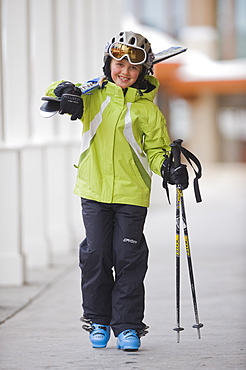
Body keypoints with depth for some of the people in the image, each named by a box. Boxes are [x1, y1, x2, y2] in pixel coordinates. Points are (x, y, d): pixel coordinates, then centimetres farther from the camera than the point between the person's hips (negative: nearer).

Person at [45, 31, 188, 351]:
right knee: (96, 256, 5)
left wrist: (167, 166, -16)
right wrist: (64, 91, -20)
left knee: (129, 259, -2)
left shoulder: (147, 109, 2)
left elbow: (155, 149, 4)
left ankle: (128, 325, 6)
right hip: (94, 191, 1)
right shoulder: (92, 95, 5)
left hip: (131, 194, -1)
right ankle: (98, 321, 20)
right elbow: (54, 96, 3)